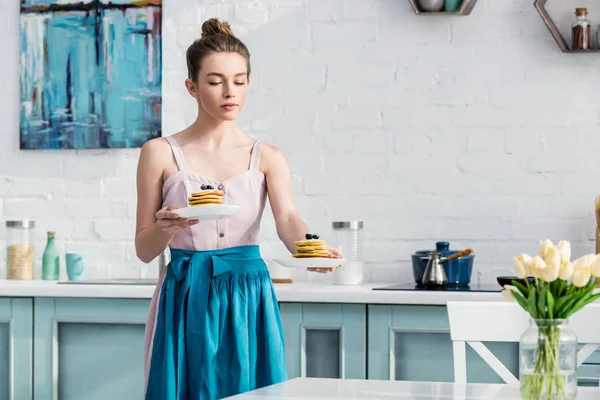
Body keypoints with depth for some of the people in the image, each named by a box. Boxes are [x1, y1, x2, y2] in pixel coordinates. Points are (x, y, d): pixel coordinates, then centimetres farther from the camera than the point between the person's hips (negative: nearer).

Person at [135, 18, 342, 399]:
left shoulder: (267, 158, 6)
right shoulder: (161, 153, 2)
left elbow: (287, 219, -11)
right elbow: (144, 250, 3)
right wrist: (166, 228, -20)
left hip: (249, 300, 1)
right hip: (186, 301, -1)